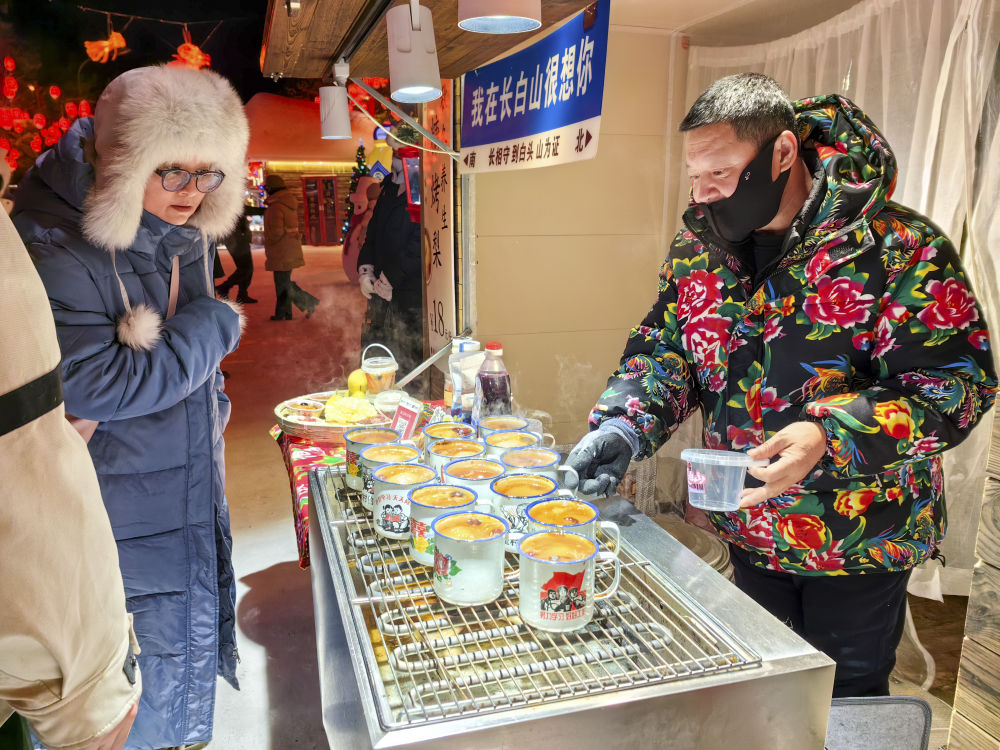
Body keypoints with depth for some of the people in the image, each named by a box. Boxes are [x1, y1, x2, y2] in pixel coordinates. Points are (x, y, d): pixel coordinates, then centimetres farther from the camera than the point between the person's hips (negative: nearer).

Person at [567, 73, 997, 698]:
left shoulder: (897, 247, -20)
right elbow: (663, 349, 1)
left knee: (847, 705, 18)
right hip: (750, 532, 5)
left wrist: (829, 438, -36)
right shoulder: (699, 247, -3)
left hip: (860, 544, -4)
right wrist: (621, 427, -18)